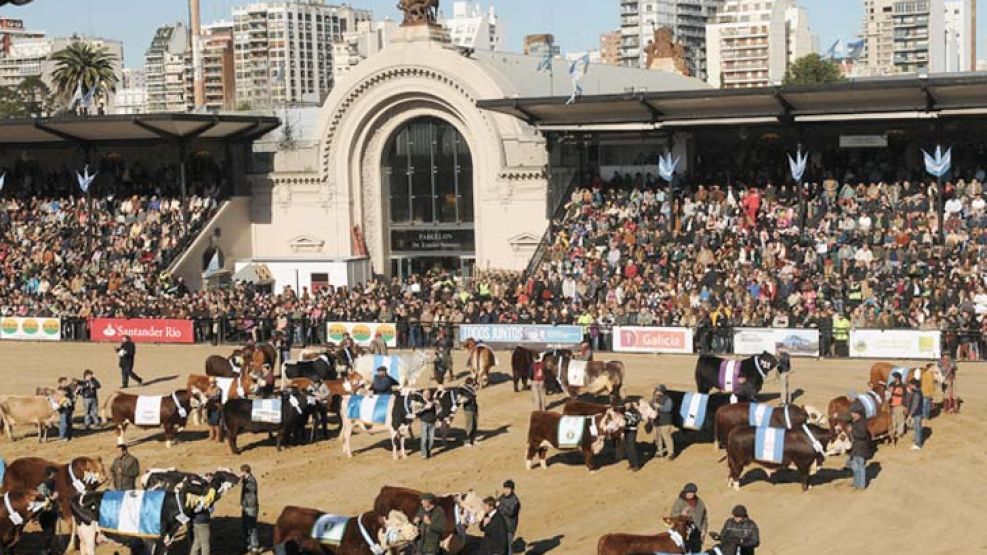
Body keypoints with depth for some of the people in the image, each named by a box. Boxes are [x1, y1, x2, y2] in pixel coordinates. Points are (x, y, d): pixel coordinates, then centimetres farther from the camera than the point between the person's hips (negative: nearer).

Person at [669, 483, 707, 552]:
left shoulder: (699, 502, 10)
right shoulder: (679, 502, -4)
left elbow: (704, 517, 17)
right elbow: (673, 515, -10)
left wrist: (703, 529, 8)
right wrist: (681, 514, -30)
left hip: (697, 533, 4)